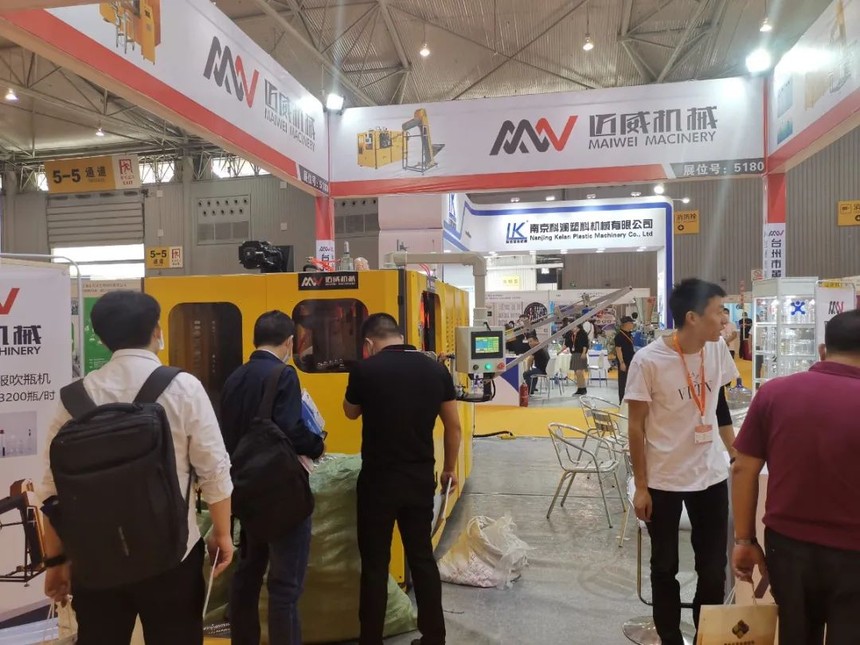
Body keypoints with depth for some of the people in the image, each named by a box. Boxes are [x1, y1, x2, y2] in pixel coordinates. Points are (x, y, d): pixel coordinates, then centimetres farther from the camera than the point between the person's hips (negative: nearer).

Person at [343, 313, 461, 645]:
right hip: (421, 477, 4)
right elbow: (453, 426, 5)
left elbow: (351, 412, 8)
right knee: (422, 556, 17)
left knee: (375, 563, 10)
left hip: (379, 479, -3)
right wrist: (449, 468, 18)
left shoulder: (365, 369, -12)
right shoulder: (436, 369, -2)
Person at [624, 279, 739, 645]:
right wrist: (641, 487, -9)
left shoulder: (717, 349, -4)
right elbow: (636, 426, -12)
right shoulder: (648, 361, -19)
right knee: (665, 568, 12)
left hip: (711, 475, 4)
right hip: (663, 480, -4)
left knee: (714, 569, 12)